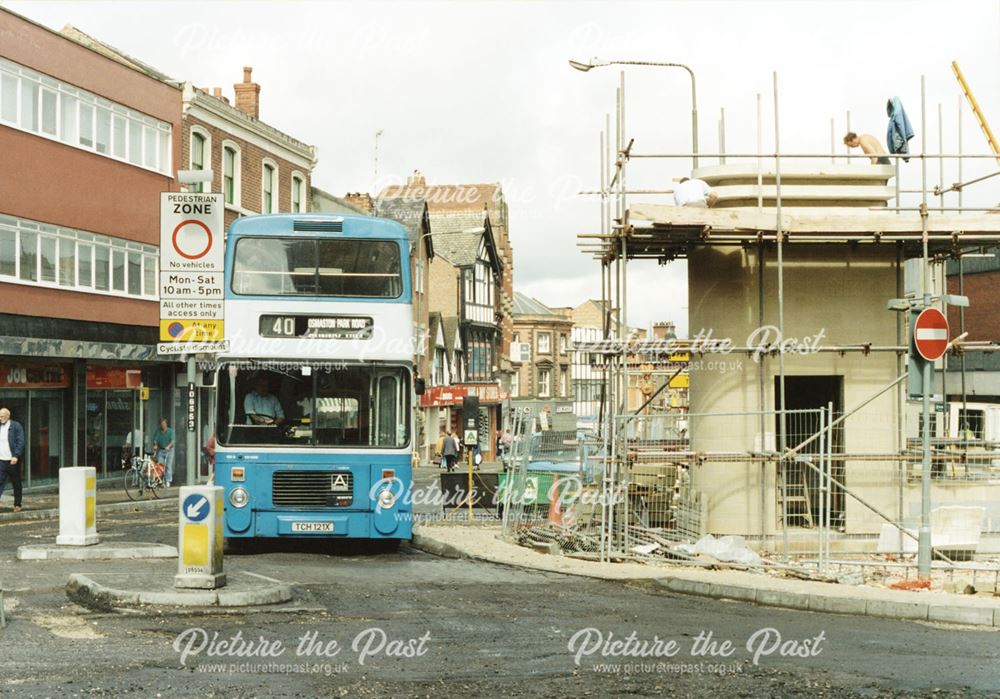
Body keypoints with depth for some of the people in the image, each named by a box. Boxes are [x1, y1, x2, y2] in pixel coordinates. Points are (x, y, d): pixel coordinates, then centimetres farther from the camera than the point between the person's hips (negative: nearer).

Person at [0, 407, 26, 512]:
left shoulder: (16, 426, -4)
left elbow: (20, 442, -9)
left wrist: (16, 456, -19)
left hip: (13, 461, -3)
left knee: (16, 484, 8)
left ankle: (17, 505, 17)